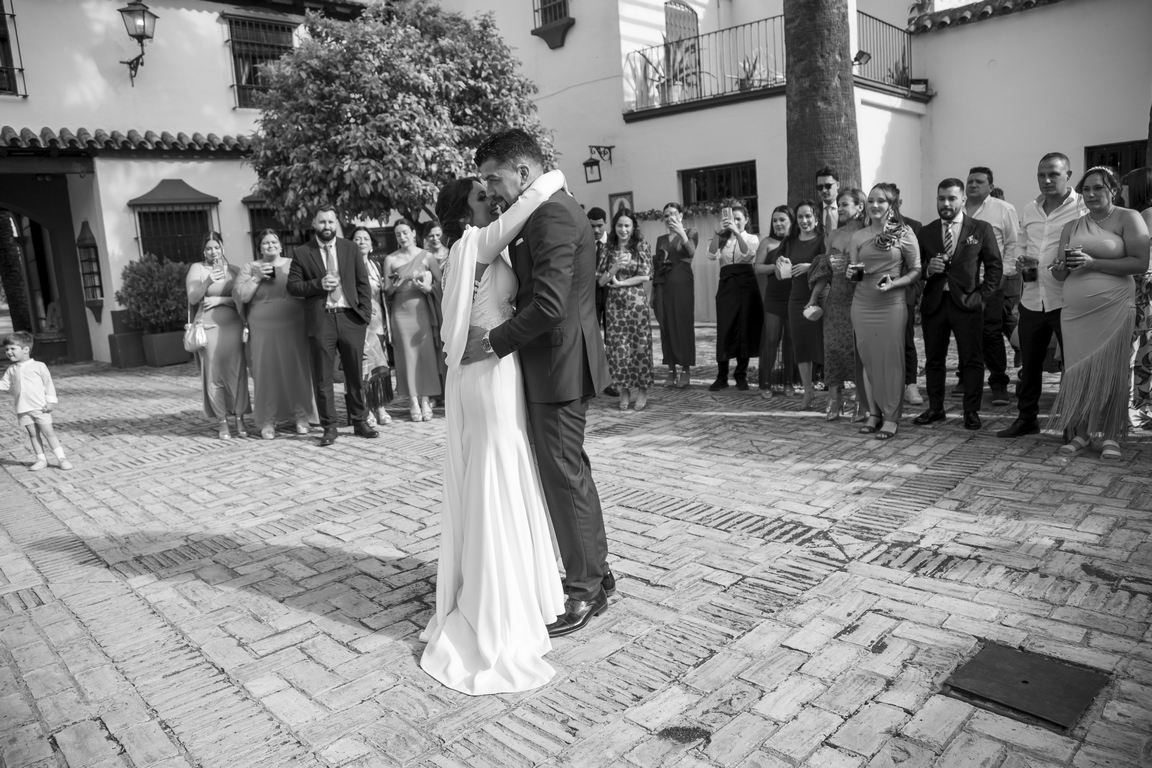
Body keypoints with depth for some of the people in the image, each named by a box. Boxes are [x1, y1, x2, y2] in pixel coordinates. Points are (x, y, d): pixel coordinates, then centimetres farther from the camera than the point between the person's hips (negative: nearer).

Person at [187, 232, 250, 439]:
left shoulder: (234, 270, 11)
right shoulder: (197, 268, 6)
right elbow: (192, 298, -2)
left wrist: (221, 300, -8)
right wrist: (208, 282, -17)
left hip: (233, 326, 2)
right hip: (209, 327, -1)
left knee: (237, 372, -2)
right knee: (214, 374, -1)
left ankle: (239, 419, 4)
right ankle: (222, 422, 5)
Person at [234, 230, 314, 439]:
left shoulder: (293, 264, 9)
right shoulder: (250, 268, 7)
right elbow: (241, 295, -3)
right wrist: (257, 278, -11)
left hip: (293, 328, 1)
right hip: (264, 331, -1)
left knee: (296, 371, 3)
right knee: (266, 374, 1)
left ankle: (300, 416, 15)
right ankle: (267, 421, 9)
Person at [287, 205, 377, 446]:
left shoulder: (350, 249, 10)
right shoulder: (301, 252, 5)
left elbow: (363, 283, 8)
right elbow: (292, 286, 2)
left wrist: (365, 313, -3)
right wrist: (318, 283, -14)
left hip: (350, 318, 1)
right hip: (319, 320, -1)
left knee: (355, 374, 7)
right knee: (323, 378, 2)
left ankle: (360, 422, 18)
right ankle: (329, 427, 12)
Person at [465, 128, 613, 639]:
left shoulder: (552, 215, -17)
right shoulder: (553, 211, 15)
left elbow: (549, 305, -26)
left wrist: (492, 342, -16)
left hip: (557, 369, -10)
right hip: (553, 366, 10)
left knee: (566, 476, 1)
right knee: (569, 472, 18)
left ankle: (585, 591, 16)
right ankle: (594, 572, 32)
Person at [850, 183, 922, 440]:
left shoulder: (904, 233, 0)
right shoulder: (858, 237, 8)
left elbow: (916, 270, 1)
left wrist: (893, 283, -16)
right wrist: (852, 272, -8)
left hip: (892, 305, -3)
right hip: (862, 304, 3)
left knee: (891, 360, 0)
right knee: (868, 360, 6)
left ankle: (891, 417, 8)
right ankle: (874, 413, 17)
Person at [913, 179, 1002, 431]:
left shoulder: (981, 229, 3)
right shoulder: (925, 233, 9)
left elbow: (994, 265, 3)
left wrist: (983, 295, -6)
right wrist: (928, 269, -12)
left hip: (967, 303, -2)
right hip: (933, 303, 2)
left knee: (972, 360, 1)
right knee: (933, 360, 9)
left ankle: (971, 411, 11)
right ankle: (935, 409, 20)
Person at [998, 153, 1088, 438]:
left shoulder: (1083, 207, -6)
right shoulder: (1029, 209, 12)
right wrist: (1021, 261, 1)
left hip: (1066, 299, -6)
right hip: (1032, 299, 6)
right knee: (1029, 363, 14)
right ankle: (1026, 418, 27)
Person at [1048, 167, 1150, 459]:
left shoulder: (1128, 218, 2)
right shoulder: (1071, 227, 15)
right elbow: (1059, 274, 16)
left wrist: (1092, 263, -14)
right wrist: (1064, 264, -7)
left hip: (1113, 309, -4)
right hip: (1075, 311, 4)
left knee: (1111, 372, -1)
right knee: (1077, 371, 2)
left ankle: (1111, 436, 9)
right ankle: (1081, 432, 12)